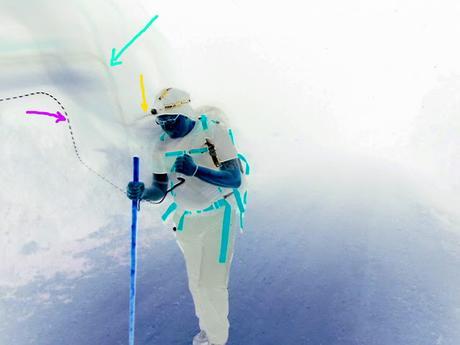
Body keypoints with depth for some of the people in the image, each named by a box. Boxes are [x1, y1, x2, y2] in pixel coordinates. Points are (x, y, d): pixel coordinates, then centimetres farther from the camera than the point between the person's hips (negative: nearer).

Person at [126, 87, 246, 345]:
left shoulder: (214, 132, -18)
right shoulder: (163, 145, -2)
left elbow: (235, 179, -24)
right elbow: (159, 190, 3)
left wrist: (196, 170, -38)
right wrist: (142, 193, -20)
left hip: (218, 216, -5)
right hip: (186, 219, 5)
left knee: (212, 283, -2)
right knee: (196, 282, 17)